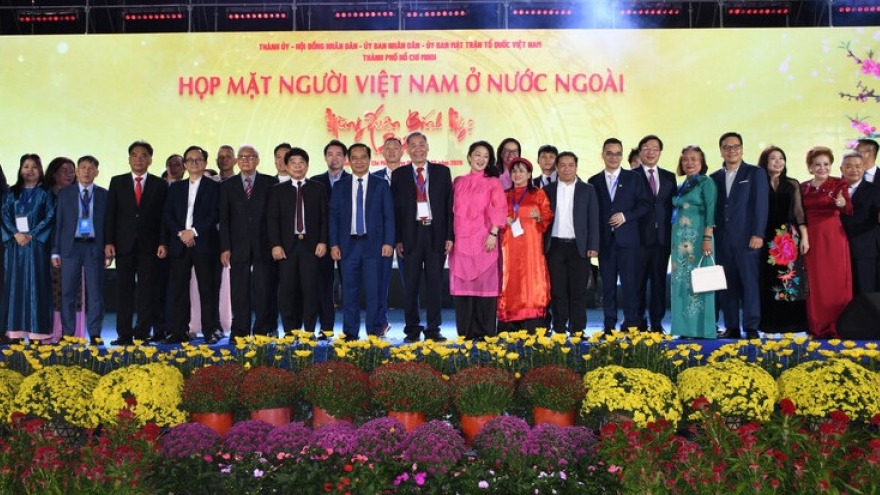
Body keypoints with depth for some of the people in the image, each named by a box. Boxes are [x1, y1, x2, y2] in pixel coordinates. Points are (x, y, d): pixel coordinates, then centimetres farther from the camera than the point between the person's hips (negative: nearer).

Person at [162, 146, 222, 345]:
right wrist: (181, 233, -7)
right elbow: (168, 215, 9)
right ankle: (178, 331, 6)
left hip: (204, 244, -3)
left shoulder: (213, 187, 6)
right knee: (178, 289, 2)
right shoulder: (176, 188, 17)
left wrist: (194, 231, -12)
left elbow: (215, 215, -4)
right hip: (179, 244, 3)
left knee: (207, 289, -2)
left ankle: (210, 330, 2)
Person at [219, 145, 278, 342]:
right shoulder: (227, 185, 10)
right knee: (239, 291, 2)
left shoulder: (270, 183, 6)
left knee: (264, 289, 0)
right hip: (238, 246, 1)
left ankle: (264, 330, 7)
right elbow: (224, 219, 6)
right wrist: (225, 248, -1)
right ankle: (239, 332, 7)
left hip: (263, 245, -1)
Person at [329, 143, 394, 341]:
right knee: (349, 291, 3)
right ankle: (350, 332, 10)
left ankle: (374, 332, 5)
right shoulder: (340, 186, 10)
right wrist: (334, 244, -1)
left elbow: (389, 216, 3)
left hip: (373, 244, -1)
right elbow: (333, 215, 7)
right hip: (348, 244, 1)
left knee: (373, 291, -1)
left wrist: (388, 242, -6)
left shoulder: (381, 185, 6)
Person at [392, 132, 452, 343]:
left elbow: (449, 204, 5)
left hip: (436, 233, 0)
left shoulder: (442, 172, 8)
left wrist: (449, 236, -2)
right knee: (410, 284, 3)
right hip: (411, 234, 0)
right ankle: (412, 330, 11)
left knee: (435, 283, 3)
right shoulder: (399, 175, 7)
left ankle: (433, 329, 10)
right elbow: (395, 208, 4)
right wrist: (397, 238, -4)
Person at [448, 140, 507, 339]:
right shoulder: (458, 182, 14)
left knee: (485, 283, -3)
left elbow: (499, 210, -2)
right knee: (462, 284, 2)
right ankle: (465, 332, 7)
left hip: (484, 240, -3)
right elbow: (453, 210, 13)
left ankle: (486, 332, 1)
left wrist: (493, 233, -14)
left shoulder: (493, 182, 5)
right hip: (461, 241, 3)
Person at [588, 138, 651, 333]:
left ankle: (631, 324, 2)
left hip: (627, 238, -1)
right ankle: (609, 324, 10)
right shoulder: (594, 181, 10)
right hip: (604, 240, 1)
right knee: (608, 283, 4)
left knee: (630, 282, -3)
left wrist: (625, 216, -11)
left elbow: (645, 204, 3)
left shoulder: (634, 178, 7)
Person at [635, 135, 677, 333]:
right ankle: (638, 324, 8)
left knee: (659, 281, 7)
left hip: (662, 238, 4)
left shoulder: (669, 177, 14)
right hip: (640, 238, -4)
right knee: (638, 282, 1)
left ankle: (657, 324, 13)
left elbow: (673, 206, 12)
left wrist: (673, 235, 3)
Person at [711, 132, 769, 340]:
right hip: (723, 240, 4)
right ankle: (731, 327, 11)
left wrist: (758, 234, -12)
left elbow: (760, 205, -3)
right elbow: (714, 209, 13)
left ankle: (751, 328, 1)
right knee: (727, 285, 5)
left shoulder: (756, 173, 4)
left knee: (750, 283, -3)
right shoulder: (715, 177, 15)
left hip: (747, 238, -3)